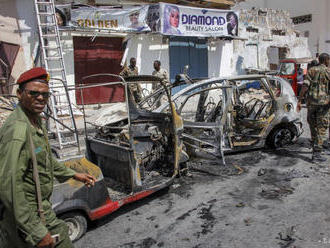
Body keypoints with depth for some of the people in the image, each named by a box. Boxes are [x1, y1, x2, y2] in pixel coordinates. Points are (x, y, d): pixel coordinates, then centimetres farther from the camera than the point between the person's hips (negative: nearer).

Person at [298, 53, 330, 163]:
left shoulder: (311, 70, 6)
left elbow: (305, 86, -5)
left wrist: (299, 101, -5)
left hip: (311, 102, 4)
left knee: (313, 125, 18)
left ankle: (316, 148, 32)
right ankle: (316, 154, -4)